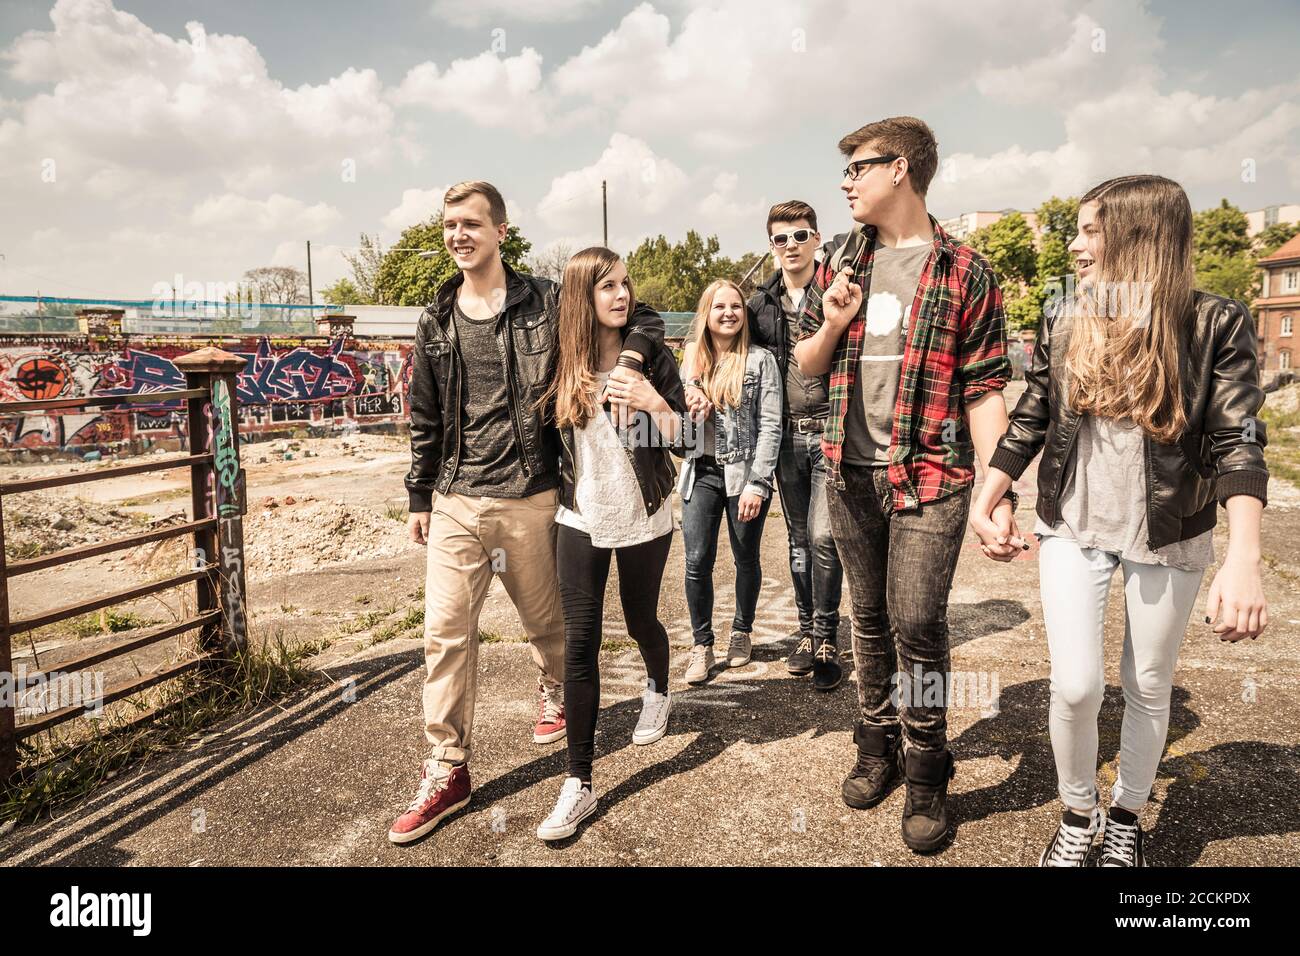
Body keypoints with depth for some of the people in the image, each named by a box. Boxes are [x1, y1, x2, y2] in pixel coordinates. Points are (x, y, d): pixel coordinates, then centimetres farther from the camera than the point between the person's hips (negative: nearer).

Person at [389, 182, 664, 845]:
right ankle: (447, 771, 11)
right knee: (445, 631, -1)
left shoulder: (547, 302, -2)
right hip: (456, 502, 3)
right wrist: (419, 498, 13)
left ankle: (554, 689, 47)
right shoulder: (437, 322, 8)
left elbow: (643, 318, 4)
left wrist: (628, 362, -17)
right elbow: (425, 420, 13)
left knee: (544, 620, 14)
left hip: (529, 500, -2)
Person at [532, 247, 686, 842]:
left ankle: (658, 691, 52)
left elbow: (682, 440, -5)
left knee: (641, 621, 16)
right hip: (582, 520, 1)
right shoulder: (561, 364, -2)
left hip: (644, 518, 0)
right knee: (580, 643, -4)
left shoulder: (652, 358, -5)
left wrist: (654, 404, -21)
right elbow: (547, 435, 10)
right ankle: (578, 783, 2)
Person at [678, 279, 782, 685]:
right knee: (697, 562, -5)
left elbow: (771, 426, -7)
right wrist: (690, 416, -6)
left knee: (746, 559, 10)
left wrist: (757, 483, -14)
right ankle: (702, 645, 8)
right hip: (701, 473, 3)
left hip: (745, 472, -2)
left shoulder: (760, 360, -1)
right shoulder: (692, 361, 11)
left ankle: (742, 632, 30)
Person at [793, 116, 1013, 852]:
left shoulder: (965, 272, -3)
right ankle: (879, 746, 30)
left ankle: (926, 773, 14)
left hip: (930, 477, -4)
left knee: (917, 624, -6)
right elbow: (806, 364, 16)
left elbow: (985, 389, -6)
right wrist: (832, 324, -7)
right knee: (870, 618, 13)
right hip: (851, 474, 4)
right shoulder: (841, 264, 11)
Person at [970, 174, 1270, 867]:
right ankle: (1077, 816, 20)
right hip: (1073, 528, 1)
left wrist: (1244, 557, -26)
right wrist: (982, 506, 3)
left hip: (1168, 537, -1)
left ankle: (1125, 818, 34)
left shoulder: (1216, 324, -8)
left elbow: (1237, 440, -15)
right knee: (1075, 685, -6)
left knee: (1148, 689, 11)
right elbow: (1026, 425, 7)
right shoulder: (1063, 325, 1)